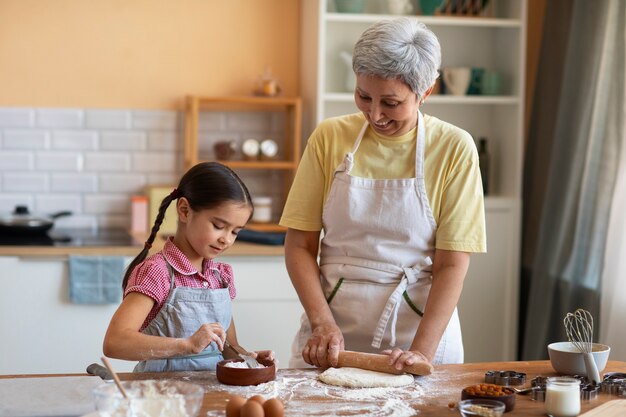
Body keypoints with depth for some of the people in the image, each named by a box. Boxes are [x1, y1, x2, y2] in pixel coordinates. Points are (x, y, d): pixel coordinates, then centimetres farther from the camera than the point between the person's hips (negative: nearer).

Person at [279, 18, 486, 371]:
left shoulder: (453, 148, -4)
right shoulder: (329, 137, 1)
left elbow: (452, 265, -7)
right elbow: (299, 246, 1)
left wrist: (422, 352, -17)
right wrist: (323, 323, -12)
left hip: (418, 326, -1)